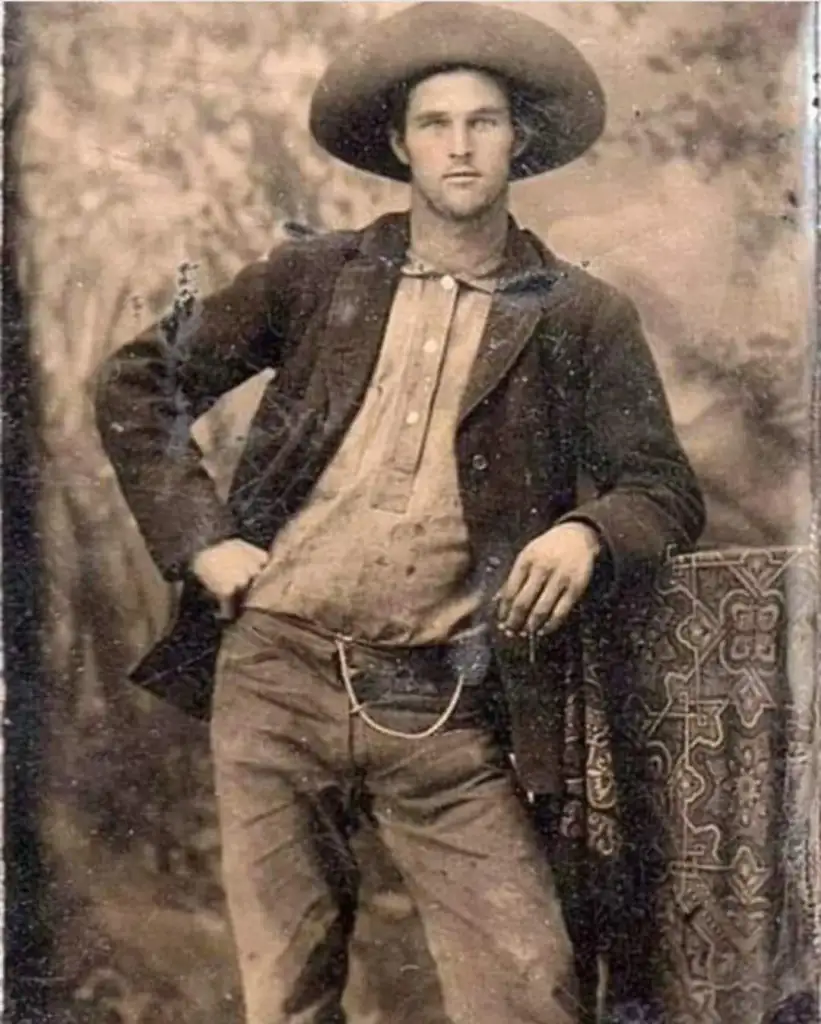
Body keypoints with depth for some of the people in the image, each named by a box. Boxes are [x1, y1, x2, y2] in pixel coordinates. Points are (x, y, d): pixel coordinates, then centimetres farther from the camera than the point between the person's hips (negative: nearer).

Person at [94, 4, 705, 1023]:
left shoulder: (583, 317, 5)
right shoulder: (317, 277, 7)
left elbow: (666, 489, 8)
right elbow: (135, 384, 13)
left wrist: (586, 533, -15)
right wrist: (200, 538, 2)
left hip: (444, 709, -1)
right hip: (276, 677, 1)